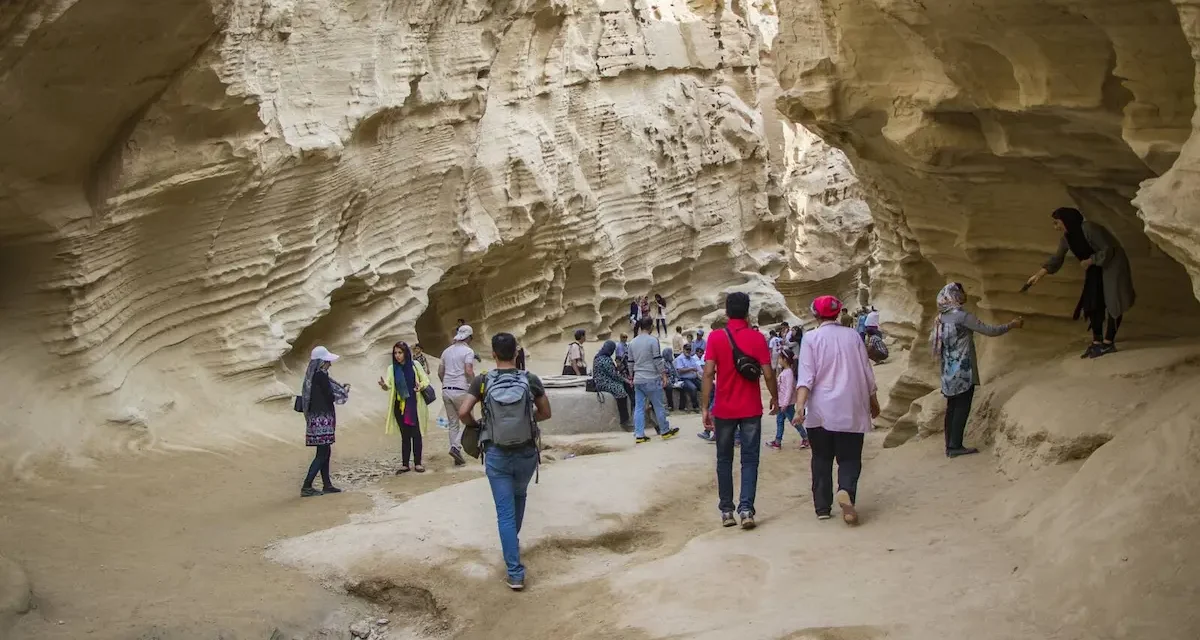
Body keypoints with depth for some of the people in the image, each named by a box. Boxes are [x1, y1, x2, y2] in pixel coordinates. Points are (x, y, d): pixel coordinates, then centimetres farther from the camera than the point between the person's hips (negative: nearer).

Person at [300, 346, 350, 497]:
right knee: (322, 453, -6)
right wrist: (344, 391, 2)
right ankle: (306, 487, -7)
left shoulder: (313, 375, 11)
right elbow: (330, 396, -16)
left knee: (325, 452, 15)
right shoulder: (321, 376, -17)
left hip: (317, 418, 10)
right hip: (322, 419, -9)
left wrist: (342, 389, 10)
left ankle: (327, 485, 20)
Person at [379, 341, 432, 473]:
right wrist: (383, 385, -33)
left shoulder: (415, 365, -2)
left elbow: (426, 380, 1)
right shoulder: (392, 368, 3)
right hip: (400, 406, 2)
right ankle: (405, 464, 13)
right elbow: (388, 386, -9)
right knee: (405, 435, 8)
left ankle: (417, 463, 11)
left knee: (416, 434, 0)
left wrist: (421, 386, -21)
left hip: (414, 405, -2)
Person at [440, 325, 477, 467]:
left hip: (446, 390, 6)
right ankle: (456, 446, -15)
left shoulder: (447, 351, 15)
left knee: (452, 423, 10)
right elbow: (469, 371, -17)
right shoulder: (468, 351, -6)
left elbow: (440, 372, 15)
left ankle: (457, 457, 10)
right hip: (461, 390, -6)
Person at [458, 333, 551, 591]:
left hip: (496, 454, -1)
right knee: (519, 496, 30)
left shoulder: (483, 381, -7)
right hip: (526, 453, 1)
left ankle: (515, 572, -1)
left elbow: (463, 412, -13)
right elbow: (545, 413, 4)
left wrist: (476, 425, 7)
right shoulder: (530, 380, -5)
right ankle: (512, 541, 49)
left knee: (505, 512, 2)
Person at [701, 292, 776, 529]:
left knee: (724, 460, 12)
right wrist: (775, 399, 10)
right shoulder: (757, 338, -5)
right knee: (749, 460, 5)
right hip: (751, 410, 0)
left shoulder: (716, 338, -6)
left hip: (724, 411, 0)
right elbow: (768, 374, -6)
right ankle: (746, 509, -7)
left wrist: (705, 407, -7)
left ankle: (726, 511, 14)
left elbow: (708, 373, -11)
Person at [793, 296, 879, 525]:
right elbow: (867, 373, 8)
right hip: (851, 411, 1)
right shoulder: (852, 335, 4)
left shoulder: (811, 338, -4)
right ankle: (846, 490, -24)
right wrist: (873, 401, 20)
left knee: (821, 459, 11)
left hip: (821, 411, -1)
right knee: (849, 458, 4)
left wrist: (800, 405, -18)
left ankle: (823, 507, 12)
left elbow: (805, 376, -13)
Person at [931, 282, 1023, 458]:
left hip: (949, 371, 8)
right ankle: (955, 446, -6)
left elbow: (933, 341, 16)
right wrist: (1012, 325, 0)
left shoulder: (943, 317, 11)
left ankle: (950, 446, 9)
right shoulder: (962, 315, -13)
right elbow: (989, 331, -12)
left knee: (952, 407, 9)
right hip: (963, 370, -8)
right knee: (962, 407, -5)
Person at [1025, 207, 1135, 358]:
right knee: (1092, 303, 2)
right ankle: (1097, 342, 5)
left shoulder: (1089, 229, -27)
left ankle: (1108, 343, -12)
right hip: (1096, 269, 8)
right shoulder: (1066, 238, -2)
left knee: (1113, 303, -9)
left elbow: (1108, 250, -25)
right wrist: (1039, 274, -3)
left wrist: (1089, 261, -19)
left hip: (1113, 266, -8)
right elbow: (1057, 259, 4)